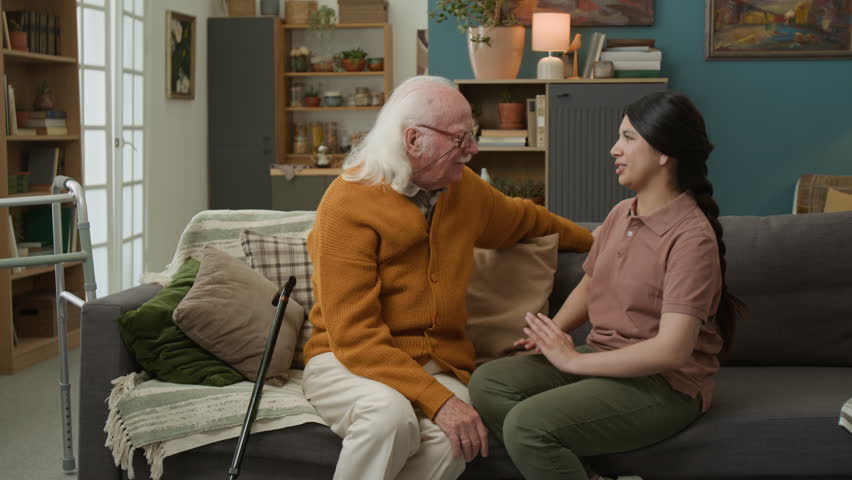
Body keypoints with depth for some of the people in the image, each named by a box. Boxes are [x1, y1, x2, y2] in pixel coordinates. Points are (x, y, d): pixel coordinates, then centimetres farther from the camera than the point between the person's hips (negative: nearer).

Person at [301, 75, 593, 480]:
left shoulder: (462, 187, 5)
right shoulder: (348, 205, -15)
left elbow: (521, 218, 30)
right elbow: (355, 333, -21)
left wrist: (585, 239, 44)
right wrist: (438, 400, -30)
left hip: (437, 364, 4)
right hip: (349, 361, -4)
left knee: (450, 440, -31)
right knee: (391, 417, -39)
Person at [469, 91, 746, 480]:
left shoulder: (691, 237, -19)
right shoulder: (620, 214, 6)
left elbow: (672, 350, -26)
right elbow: (589, 286, 21)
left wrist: (573, 361, -20)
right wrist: (554, 331, -1)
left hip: (664, 385, -8)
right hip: (603, 361, 9)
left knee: (526, 425, -27)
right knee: (487, 383, -9)